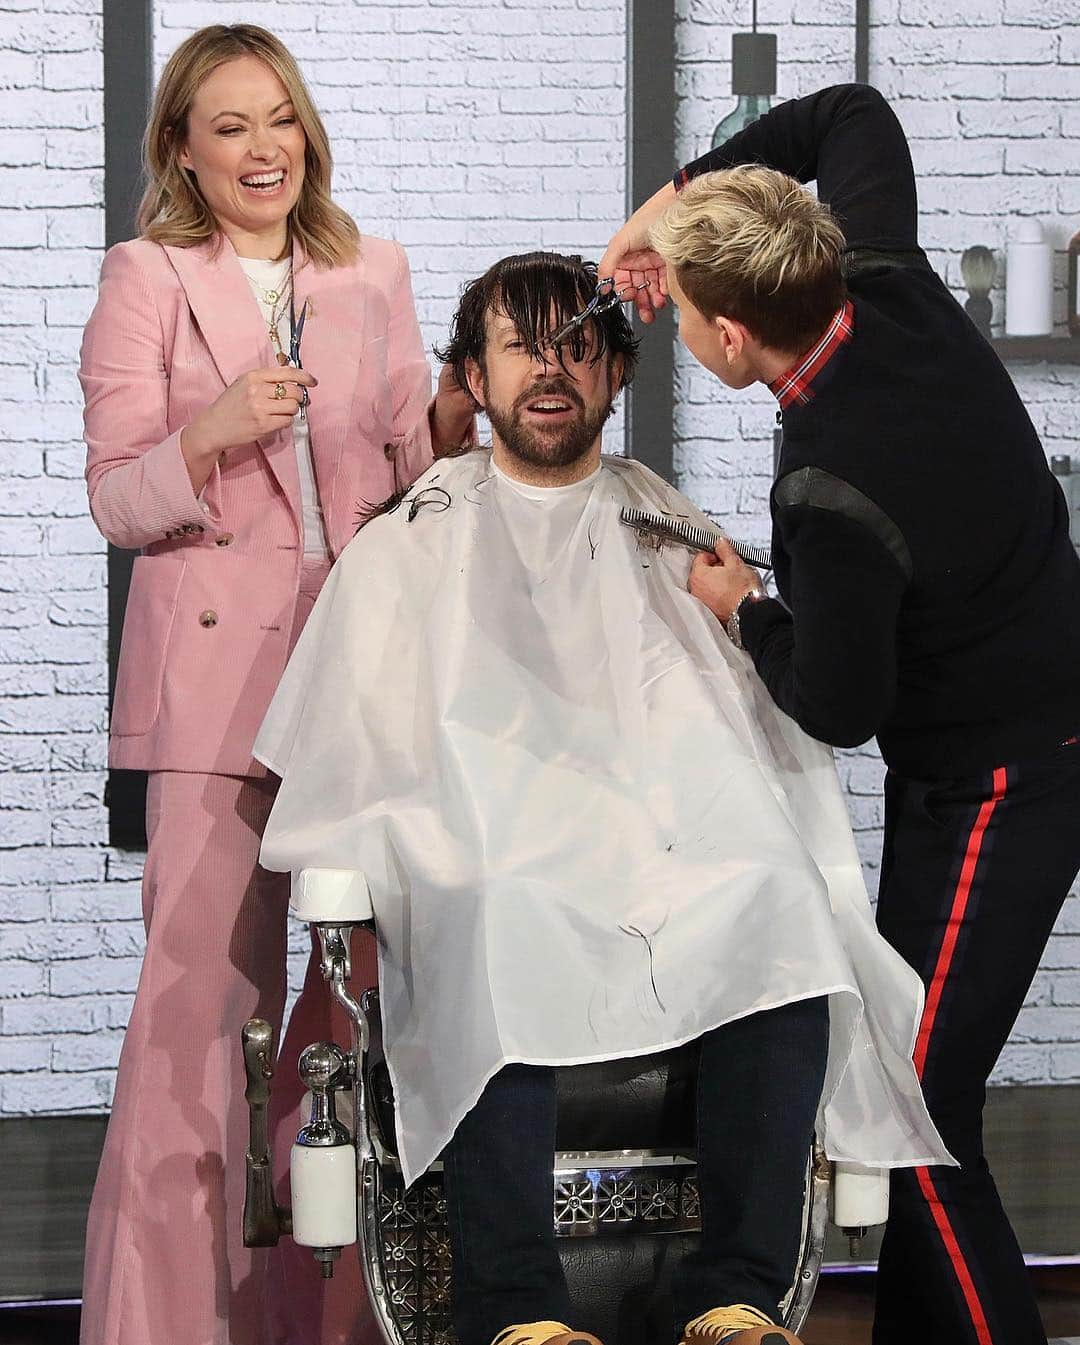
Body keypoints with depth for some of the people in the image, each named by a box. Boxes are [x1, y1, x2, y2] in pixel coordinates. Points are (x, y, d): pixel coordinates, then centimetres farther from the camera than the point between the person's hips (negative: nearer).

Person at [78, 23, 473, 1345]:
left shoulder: (372, 272, 15)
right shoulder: (147, 278, 4)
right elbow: (115, 497, -1)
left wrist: (457, 414, -3)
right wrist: (213, 437, -20)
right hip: (217, 662, -4)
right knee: (202, 988, -9)